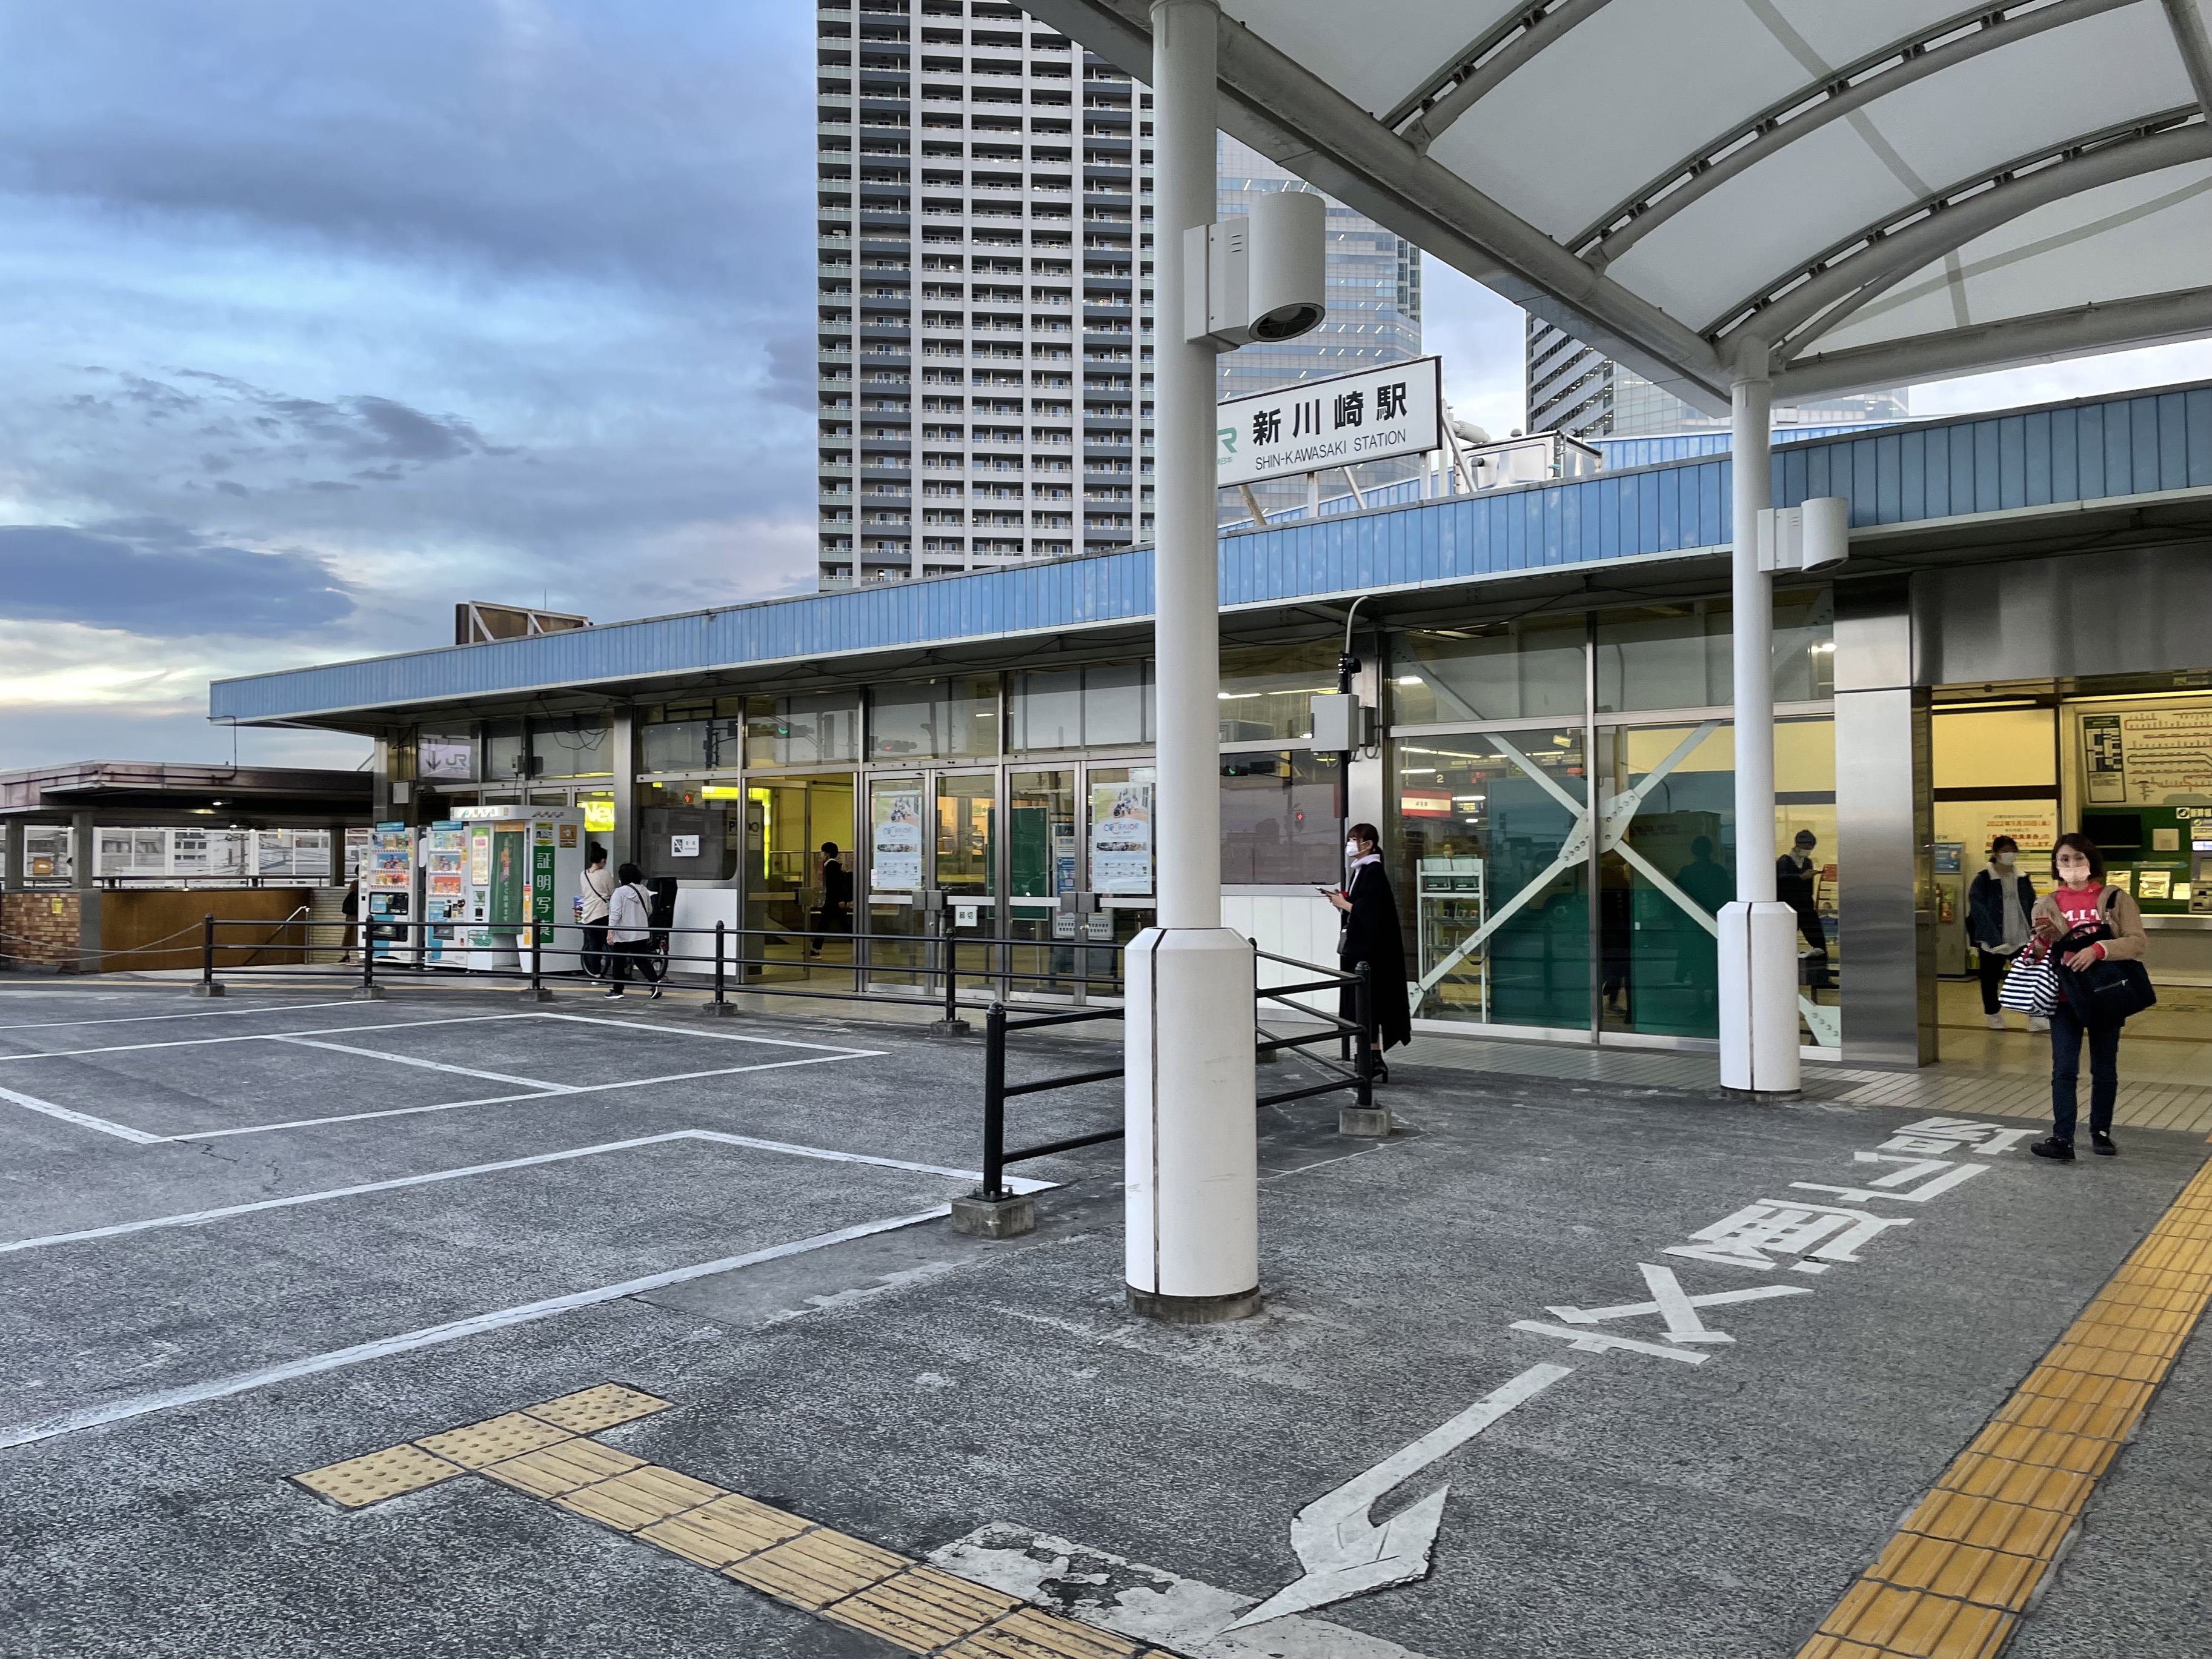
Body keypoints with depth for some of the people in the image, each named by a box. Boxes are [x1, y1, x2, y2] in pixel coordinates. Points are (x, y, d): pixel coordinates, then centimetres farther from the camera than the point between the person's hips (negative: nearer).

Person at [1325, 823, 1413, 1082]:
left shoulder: (1374, 873, -14)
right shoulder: (1359, 871, 14)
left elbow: (1369, 911, -21)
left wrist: (1344, 904, -11)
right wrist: (1343, 901, 3)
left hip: (1369, 950, -10)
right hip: (1357, 948, 10)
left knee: (1367, 1004, -7)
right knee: (1359, 1005, 10)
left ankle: (1375, 1061, -5)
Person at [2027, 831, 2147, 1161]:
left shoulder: (2117, 899, -1)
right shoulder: (2046, 905, 4)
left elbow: (2139, 942, -11)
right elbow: (2038, 958, 8)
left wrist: (2098, 950, -25)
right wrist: (2045, 939, -14)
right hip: (2065, 997, 1)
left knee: (2104, 1070, 11)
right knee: (2064, 1070, -5)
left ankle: (2101, 1132, 25)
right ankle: (2062, 1139, -8)